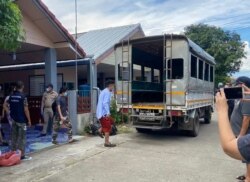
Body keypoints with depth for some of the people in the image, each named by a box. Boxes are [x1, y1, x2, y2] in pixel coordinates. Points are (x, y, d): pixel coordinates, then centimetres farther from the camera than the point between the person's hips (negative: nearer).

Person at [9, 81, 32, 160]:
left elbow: (10, 108, 12)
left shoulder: (11, 96, 6)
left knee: (14, 137, 13)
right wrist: (29, 120, -9)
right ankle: (22, 155, 5)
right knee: (22, 138, 0)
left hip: (13, 119, 6)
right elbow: (26, 110, -15)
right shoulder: (23, 96, -14)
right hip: (21, 120, -6)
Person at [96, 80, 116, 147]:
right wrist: (108, 112, -29)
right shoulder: (107, 92, -13)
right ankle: (107, 142, 2)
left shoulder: (103, 91, 18)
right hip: (104, 113, -10)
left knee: (111, 122, 21)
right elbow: (105, 103, -24)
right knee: (108, 127, -3)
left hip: (101, 112, 10)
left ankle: (101, 130, 12)